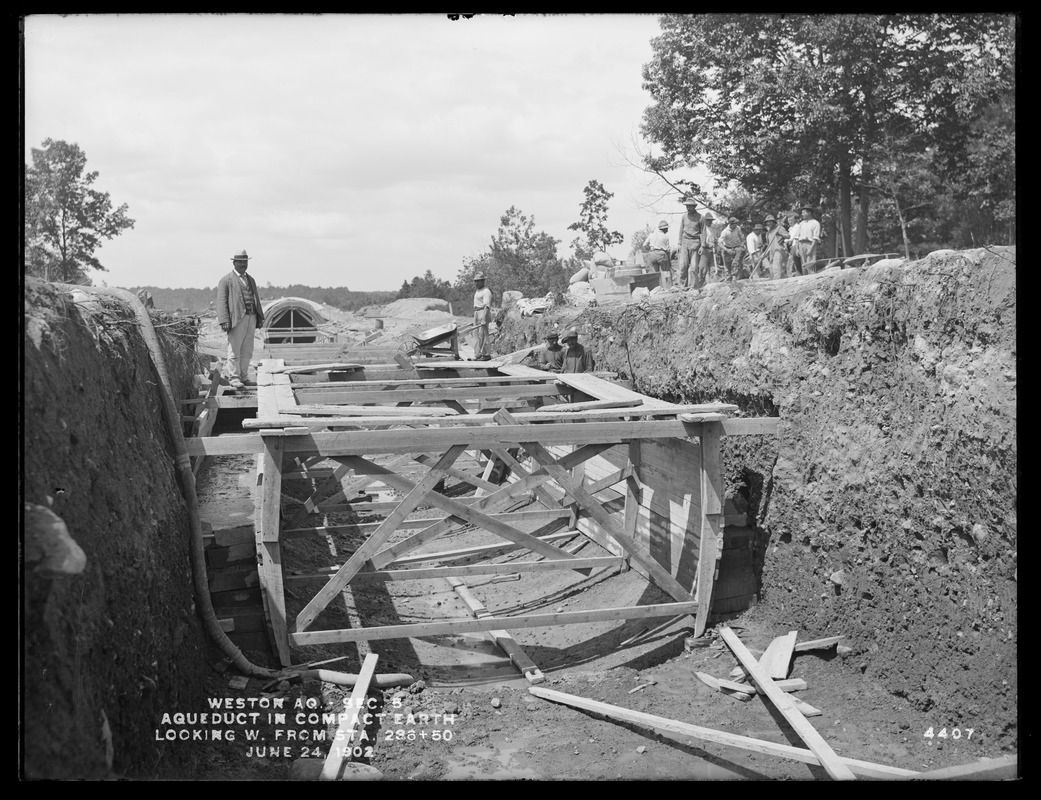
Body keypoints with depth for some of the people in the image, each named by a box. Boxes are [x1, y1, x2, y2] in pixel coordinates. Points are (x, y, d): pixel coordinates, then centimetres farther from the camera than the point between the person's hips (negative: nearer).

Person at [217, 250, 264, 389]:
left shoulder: (251, 279, 21)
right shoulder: (226, 280, 0)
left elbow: (256, 299, 22)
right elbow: (221, 302, -6)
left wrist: (260, 318, 13)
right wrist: (224, 321, -16)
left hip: (251, 318, 6)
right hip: (237, 319, -6)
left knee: (247, 352, 9)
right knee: (234, 351, -3)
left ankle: (243, 377, 16)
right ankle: (234, 378, 4)